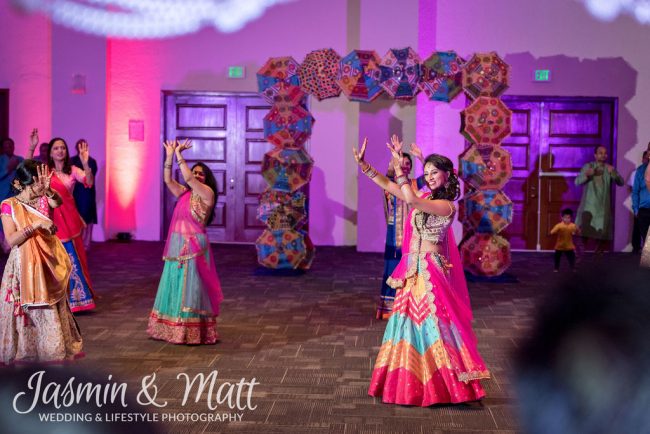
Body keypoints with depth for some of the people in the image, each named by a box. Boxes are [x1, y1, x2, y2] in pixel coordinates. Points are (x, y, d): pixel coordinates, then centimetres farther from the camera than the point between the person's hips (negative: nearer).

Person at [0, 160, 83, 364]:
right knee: (25, 311, 3)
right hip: (24, 265, -4)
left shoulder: (44, 199, 2)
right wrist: (36, 225, -25)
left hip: (46, 264, 4)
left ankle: (54, 350, 22)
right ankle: (22, 351, 18)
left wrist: (47, 189, -41)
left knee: (50, 310, 10)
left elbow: (57, 202, -22)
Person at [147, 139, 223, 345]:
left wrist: (179, 154, -14)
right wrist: (169, 156, -7)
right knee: (175, 287, 11)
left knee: (191, 287, -4)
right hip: (177, 246, 7)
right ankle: (172, 329, 20)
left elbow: (187, 177, -20)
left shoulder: (207, 193, -7)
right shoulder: (184, 193, 11)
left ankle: (193, 332, 4)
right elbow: (168, 180, 2)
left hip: (194, 247, -7)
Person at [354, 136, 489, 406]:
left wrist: (399, 168, -22)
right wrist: (362, 164, 1)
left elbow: (410, 200, -27)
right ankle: (410, 383, 21)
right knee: (410, 323, 11)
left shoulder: (446, 206, -12)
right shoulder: (425, 198, 10)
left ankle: (446, 384, 6)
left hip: (430, 272, -8)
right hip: (413, 271, 8)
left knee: (431, 323, -4)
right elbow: (388, 186, 10)